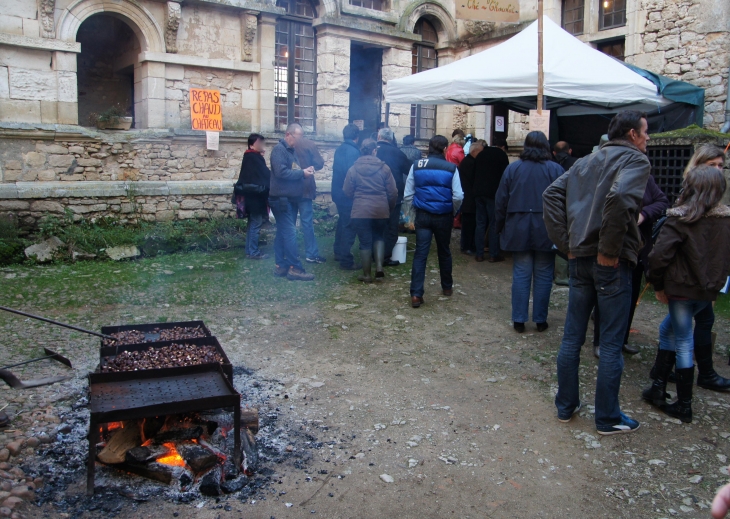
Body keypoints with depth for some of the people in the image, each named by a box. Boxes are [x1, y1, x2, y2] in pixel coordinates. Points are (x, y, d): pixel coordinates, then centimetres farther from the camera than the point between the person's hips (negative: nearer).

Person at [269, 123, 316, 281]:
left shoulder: (291, 150, 18)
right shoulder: (279, 149, -11)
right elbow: (280, 172, -23)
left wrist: (305, 171, 3)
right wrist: (302, 173, -17)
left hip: (291, 199, 10)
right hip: (281, 199, -10)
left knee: (283, 233, 11)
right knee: (290, 233, -11)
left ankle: (281, 266, 15)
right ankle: (295, 268, -10)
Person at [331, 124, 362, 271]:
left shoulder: (340, 149, 9)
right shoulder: (353, 151, -17)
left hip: (339, 193, 9)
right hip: (349, 194, -9)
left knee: (342, 223, 22)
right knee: (349, 227, -4)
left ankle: (338, 253, 33)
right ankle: (346, 261, -1)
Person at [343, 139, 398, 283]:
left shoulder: (353, 169, -2)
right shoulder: (384, 168, -2)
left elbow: (347, 192, 3)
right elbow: (393, 192, -1)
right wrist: (389, 207, 17)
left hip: (360, 211, -1)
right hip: (381, 211, 1)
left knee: (365, 242, 7)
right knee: (379, 238, 20)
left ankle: (367, 275, 14)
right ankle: (379, 268, 6)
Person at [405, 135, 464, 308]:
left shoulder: (416, 165, -3)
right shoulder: (451, 168, -8)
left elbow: (408, 194, 0)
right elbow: (458, 196, -11)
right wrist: (453, 212, 6)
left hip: (423, 215, 0)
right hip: (444, 216, 0)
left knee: (420, 254, 0)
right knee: (444, 252, 17)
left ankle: (416, 294, -9)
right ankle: (447, 287, 34)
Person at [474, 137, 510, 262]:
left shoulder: (481, 154, 15)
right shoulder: (501, 154, -2)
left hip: (478, 192, 5)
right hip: (493, 193, -5)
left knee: (480, 223, 9)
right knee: (494, 224, 0)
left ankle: (479, 254, 9)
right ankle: (493, 255, 1)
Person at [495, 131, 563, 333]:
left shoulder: (513, 168, 0)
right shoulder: (556, 170, -4)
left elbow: (501, 201, 3)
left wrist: (500, 226, 13)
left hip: (519, 229, 1)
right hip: (546, 231, -1)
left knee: (521, 274, 7)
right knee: (543, 275, 8)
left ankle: (519, 319, 10)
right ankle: (540, 320, 14)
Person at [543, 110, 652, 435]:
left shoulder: (587, 161, 15)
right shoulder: (636, 159, -6)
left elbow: (552, 194, 9)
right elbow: (620, 197, -26)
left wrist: (565, 243, 5)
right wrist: (610, 250, -19)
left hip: (580, 258, 7)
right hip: (611, 262, -6)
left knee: (572, 337, 14)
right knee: (611, 344, 5)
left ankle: (566, 406, 26)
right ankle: (608, 419, 16)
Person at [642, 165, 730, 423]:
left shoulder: (680, 219, -15)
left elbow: (659, 255, -21)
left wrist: (658, 285, -8)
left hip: (683, 289, -5)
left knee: (683, 343, 5)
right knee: (667, 329, 23)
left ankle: (684, 406, 12)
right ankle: (659, 388, 28)